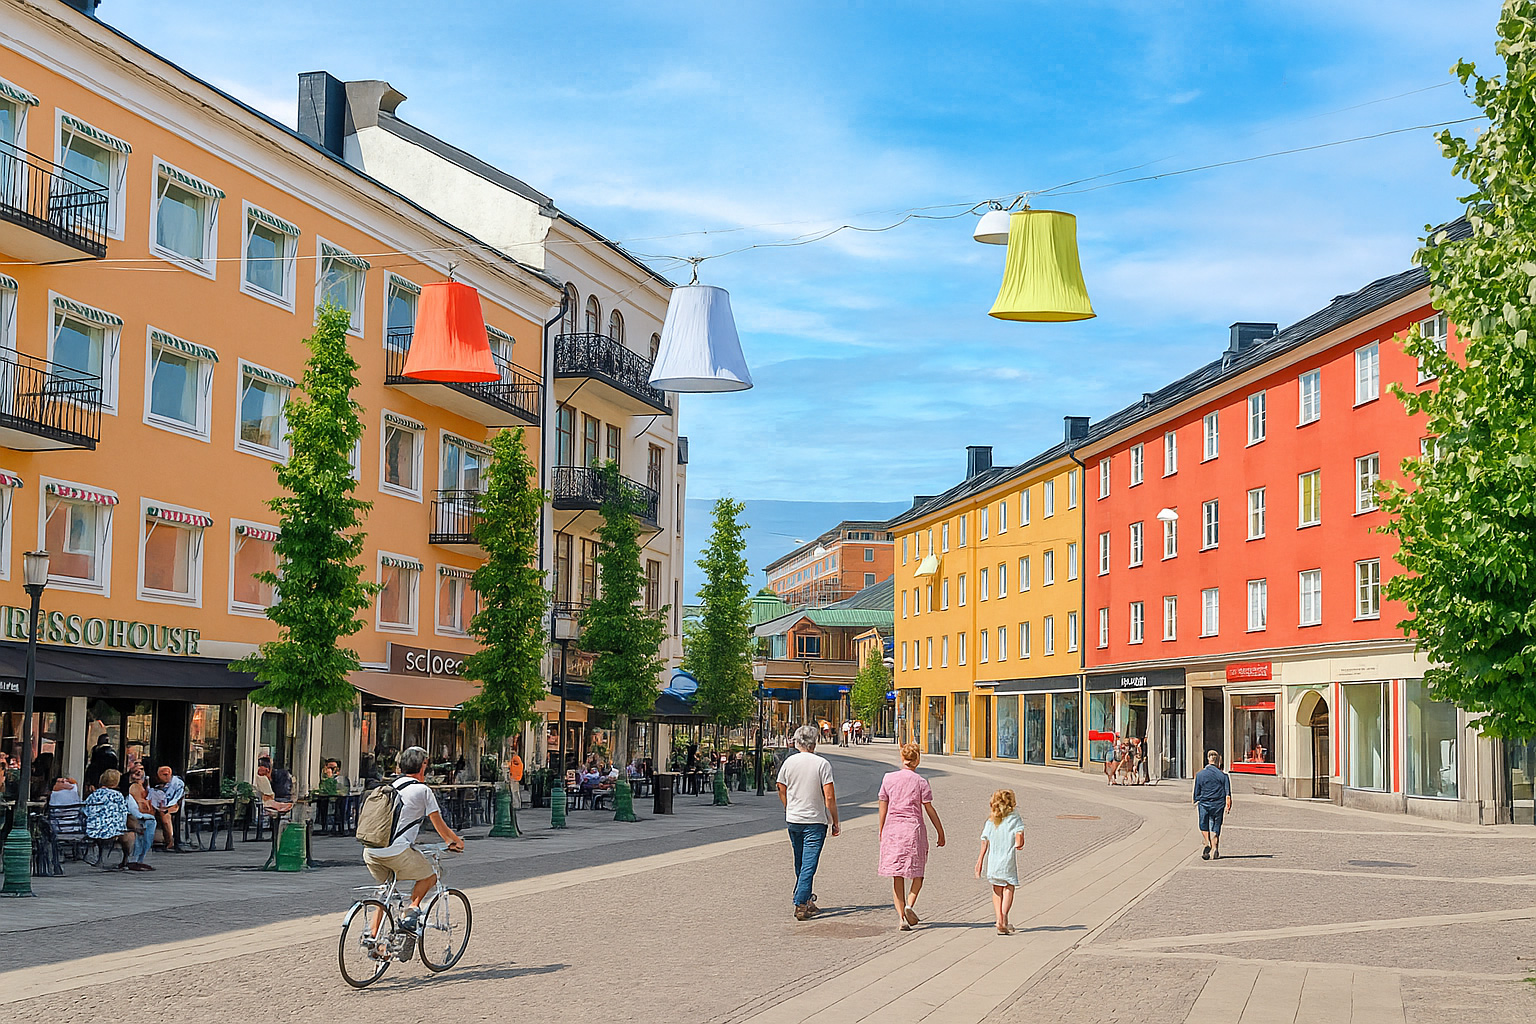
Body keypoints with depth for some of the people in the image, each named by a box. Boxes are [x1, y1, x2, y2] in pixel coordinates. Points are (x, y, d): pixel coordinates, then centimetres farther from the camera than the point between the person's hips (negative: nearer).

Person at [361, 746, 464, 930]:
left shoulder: (389, 786, 20)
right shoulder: (423, 790, 2)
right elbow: (439, 825, 11)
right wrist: (455, 841, 31)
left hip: (370, 851, 6)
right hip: (397, 851, -6)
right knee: (429, 877, 17)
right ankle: (412, 910, -6)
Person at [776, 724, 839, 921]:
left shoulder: (789, 762, 2)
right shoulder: (822, 764, -10)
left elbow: (782, 792, 11)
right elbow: (829, 797, -13)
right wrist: (835, 822, -3)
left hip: (793, 820, 5)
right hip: (815, 821, -5)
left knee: (800, 864, 17)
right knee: (809, 865, -4)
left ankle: (805, 899, 29)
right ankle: (801, 905, -10)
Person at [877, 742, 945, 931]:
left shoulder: (888, 779, 1)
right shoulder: (921, 782, -5)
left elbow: (883, 807, 5)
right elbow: (930, 810, -3)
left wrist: (882, 832, 16)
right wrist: (940, 832, 6)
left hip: (892, 830, 2)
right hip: (914, 829, -2)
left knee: (897, 876, 7)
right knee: (917, 873, 15)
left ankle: (901, 917, 2)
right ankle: (909, 904, -6)